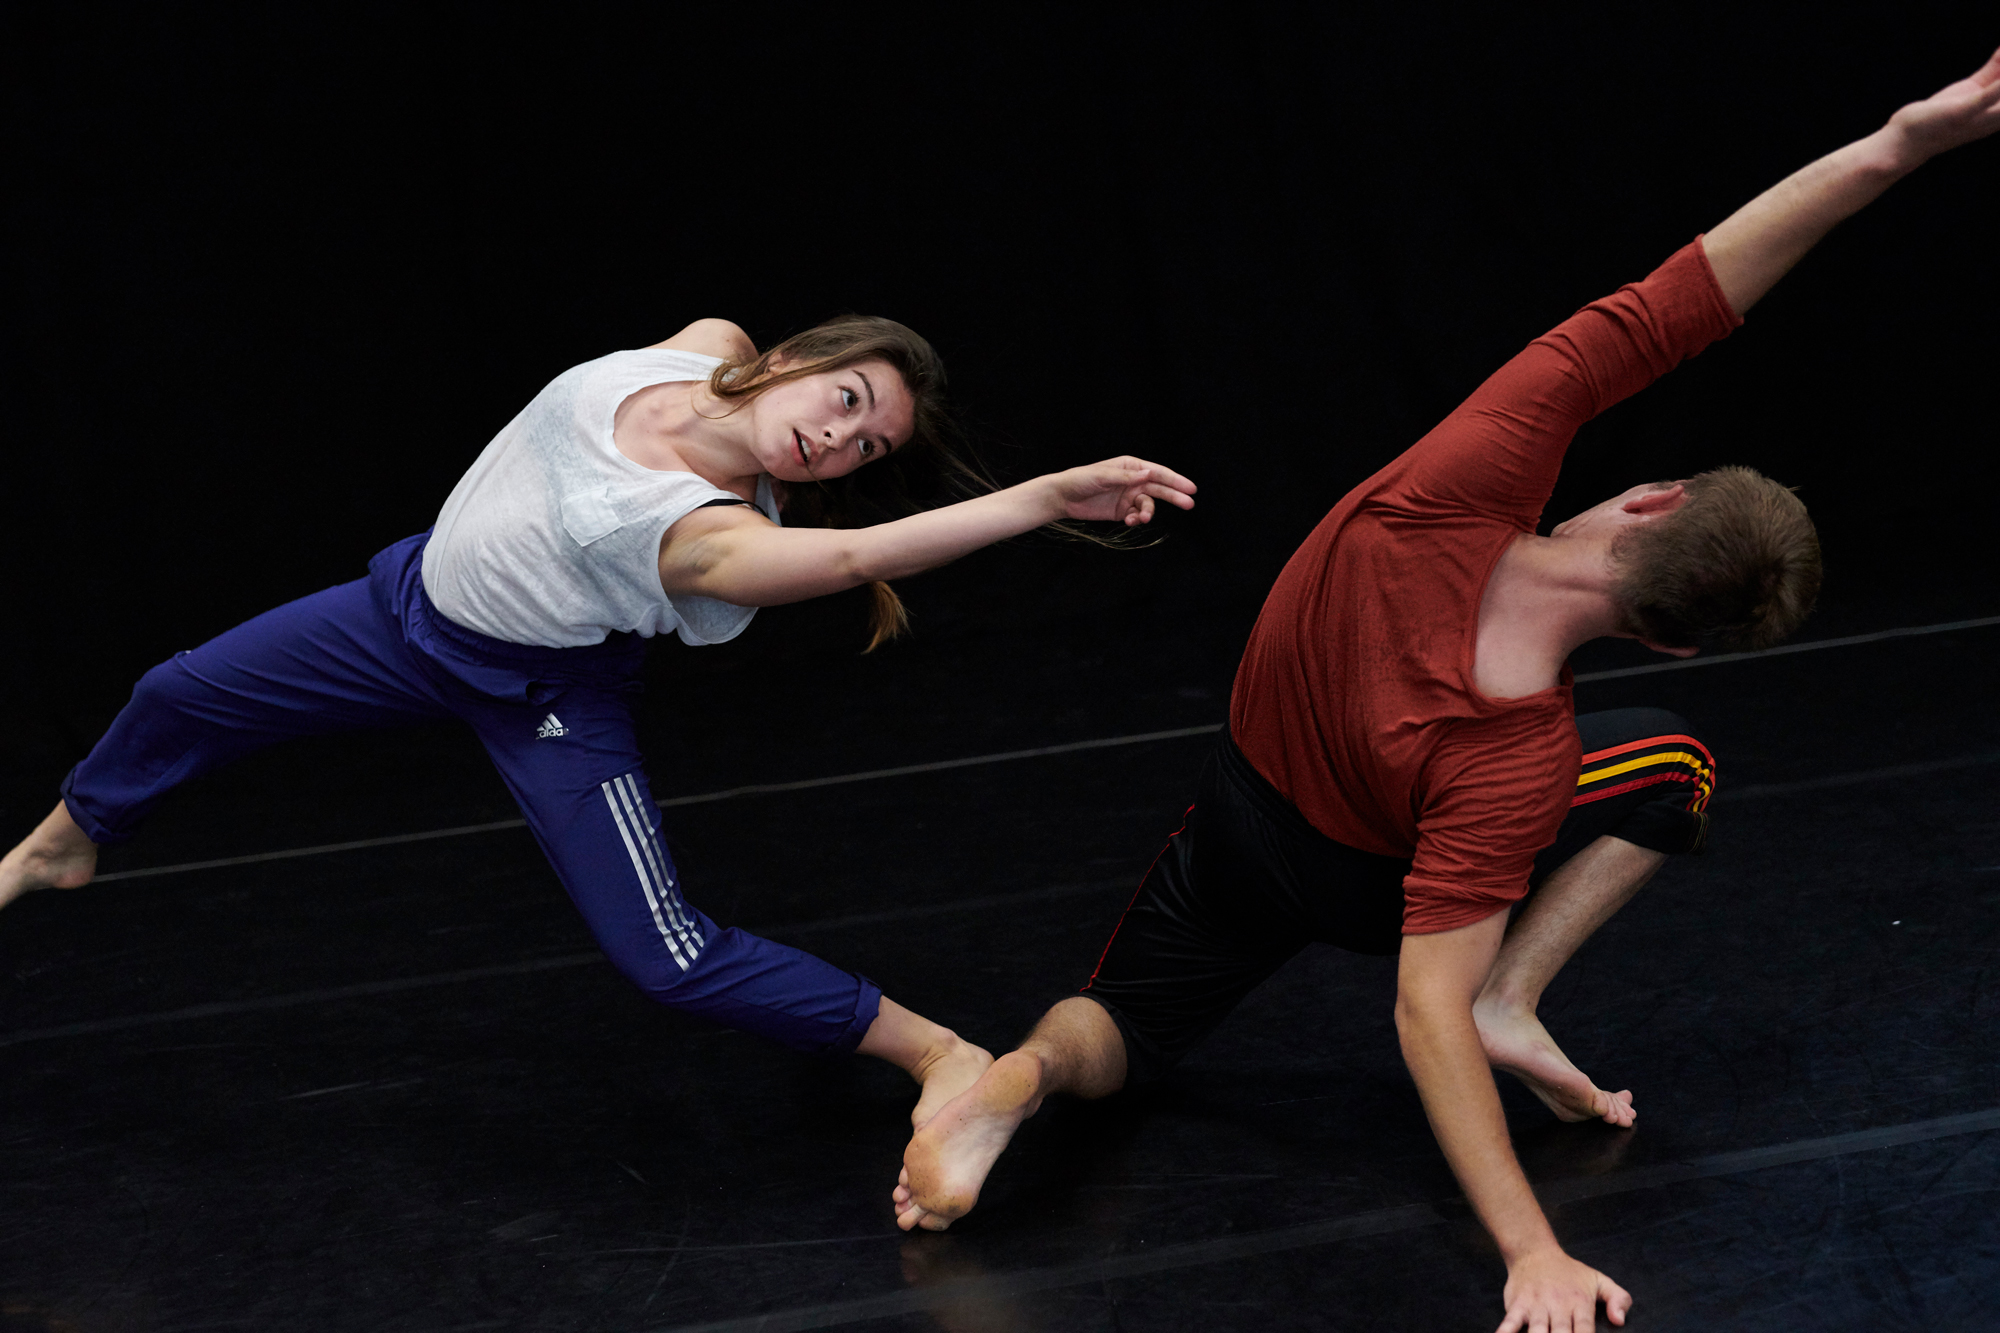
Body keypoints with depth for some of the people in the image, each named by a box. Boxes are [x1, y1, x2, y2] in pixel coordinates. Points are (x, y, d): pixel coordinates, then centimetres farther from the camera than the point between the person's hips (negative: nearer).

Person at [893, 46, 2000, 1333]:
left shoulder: (1468, 481, -35)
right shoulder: (1515, 758, -41)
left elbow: (1664, 307, -35)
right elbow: (1425, 1014, -42)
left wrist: (1888, 152, -41)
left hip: (1238, 814, 4)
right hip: (1367, 880, -4)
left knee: (1114, 1043, 25)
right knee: (1674, 764, 3)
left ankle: (1030, 1067, -11)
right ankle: (1512, 998, -5)